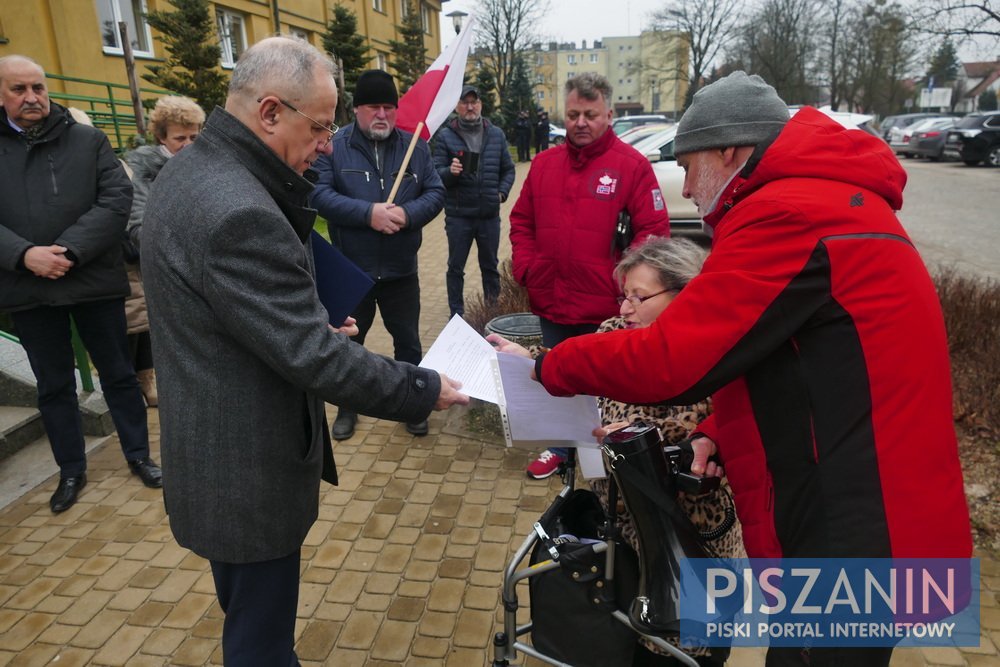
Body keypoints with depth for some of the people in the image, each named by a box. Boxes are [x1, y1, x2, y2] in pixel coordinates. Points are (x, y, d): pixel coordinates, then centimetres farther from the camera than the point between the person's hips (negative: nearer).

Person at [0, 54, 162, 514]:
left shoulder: (88, 140, 1)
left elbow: (118, 199, -9)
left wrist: (70, 250, -18)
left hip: (95, 281, -1)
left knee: (118, 374, 10)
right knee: (53, 386, 13)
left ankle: (138, 454, 27)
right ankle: (71, 470, 29)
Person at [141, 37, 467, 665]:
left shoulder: (192, 168, 3)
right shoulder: (238, 212, -31)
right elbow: (315, 358, -29)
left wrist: (314, 326, 6)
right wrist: (424, 390, -18)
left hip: (210, 445, 10)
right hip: (247, 474, -10)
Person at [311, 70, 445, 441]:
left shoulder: (415, 146, 3)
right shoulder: (334, 146, -6)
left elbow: (435, 193, -1)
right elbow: (319, 195, -15)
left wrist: (407, 213, -21)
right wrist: (368, 213, -26)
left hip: (401, 269, 2)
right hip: (351, 270, -1)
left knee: (408, 342, 12)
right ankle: (347, 407, 34)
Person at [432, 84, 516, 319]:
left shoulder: (496, 134, 7)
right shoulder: (445, 136, -2)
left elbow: (508, 169, 13)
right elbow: (436, 173, -5)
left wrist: (502, 192, -2)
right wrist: (450, 172, -25)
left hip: (490, 214, 2)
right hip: (458, 214, -2)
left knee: (490, 265, 13)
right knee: (456, 268, 6)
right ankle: (456, 314, 16)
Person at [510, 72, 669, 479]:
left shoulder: (632, 166, -7)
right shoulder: (544, 163, 8)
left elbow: (654, 231, -10)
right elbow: (521, 222, 14)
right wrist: (526, 267, 1)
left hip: (605, 311, -5)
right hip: (551, 305, 5)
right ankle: (560, 448, 40)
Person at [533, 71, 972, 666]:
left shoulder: (789, 214, -21)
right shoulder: (827, 197, 13)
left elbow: (665, 360, -23)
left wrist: (550, 367, -7)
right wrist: (720, 431, 4)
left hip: (855, 536, -10)